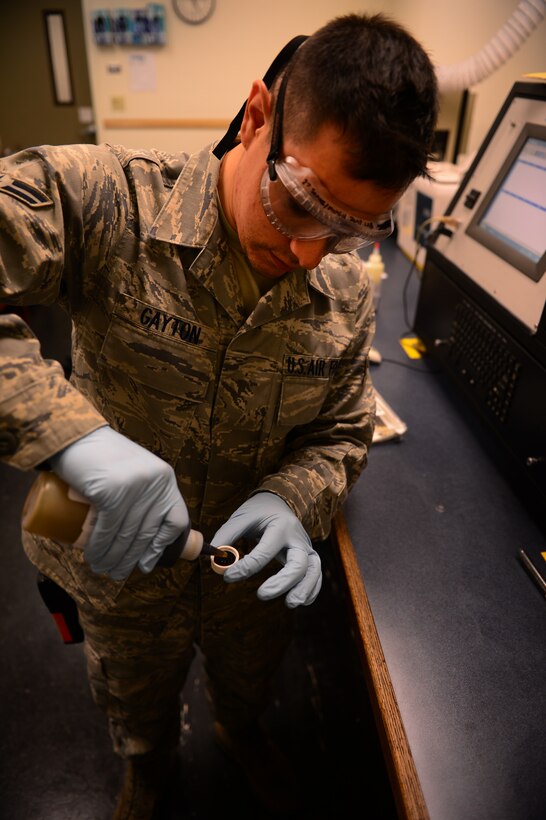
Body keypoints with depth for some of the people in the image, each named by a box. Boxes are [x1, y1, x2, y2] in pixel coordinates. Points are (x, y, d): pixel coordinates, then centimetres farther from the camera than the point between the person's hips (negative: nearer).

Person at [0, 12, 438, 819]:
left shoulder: (348, 293, -15)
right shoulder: (109, 201, -29)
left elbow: (339, 434, -5)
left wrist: (291, 501, -25)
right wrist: (66, 428, -47)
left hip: (251, 575, 3)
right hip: (124, 576, -1)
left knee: (248, 680, 35)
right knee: (135, 702, 32)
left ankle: (241, 730, 75)